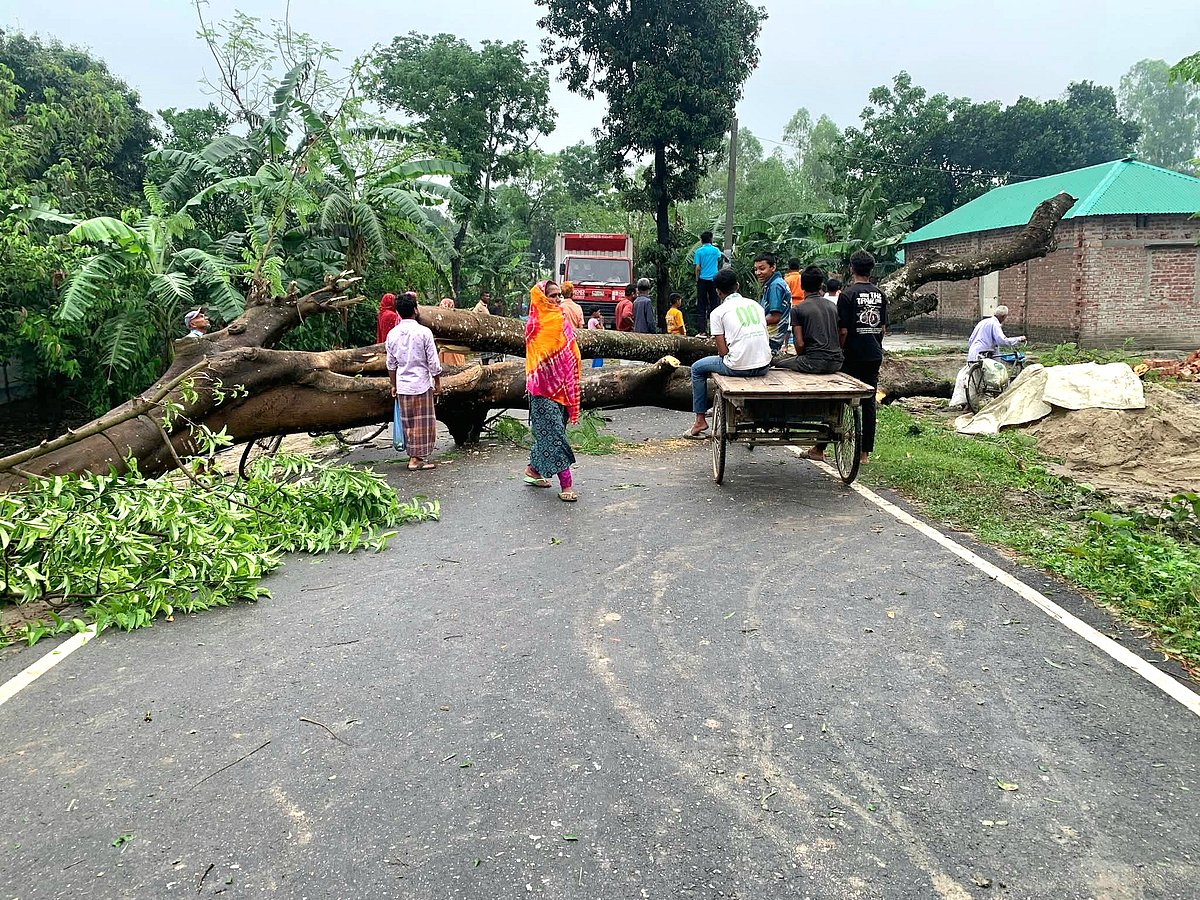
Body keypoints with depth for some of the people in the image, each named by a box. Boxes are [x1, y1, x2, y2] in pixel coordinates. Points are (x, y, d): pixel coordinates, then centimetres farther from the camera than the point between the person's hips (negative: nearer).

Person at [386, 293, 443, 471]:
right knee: (423, 422, 5)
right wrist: (438, 382, 2)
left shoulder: (392, 334, 2)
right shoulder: (424, 332, -11)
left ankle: (413, 456, 18)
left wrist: (394, 385, 18)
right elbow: (433, 362, -9)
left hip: (402, 385, 4)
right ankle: (418, 458, 7)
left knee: (408, 423, 12)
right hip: (422, 383, -4)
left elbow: (391, 364, 8)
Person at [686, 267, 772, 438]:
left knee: (697, 368, 20)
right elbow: (765, 339, 17)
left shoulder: (718, 312, -2)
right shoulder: (755, 304, 13)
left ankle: (700, 420, 22)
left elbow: (723, 351, -5)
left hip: (738, 367, -6)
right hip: (764, 366, 6)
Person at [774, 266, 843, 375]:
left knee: (779, 365, 13)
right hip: (836, 363, 6)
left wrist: (801, 357, 10)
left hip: (815, 363, -6)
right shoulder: (832, 306, 12)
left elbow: (800, 344, -8)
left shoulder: (797, 309, -4)